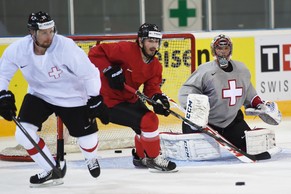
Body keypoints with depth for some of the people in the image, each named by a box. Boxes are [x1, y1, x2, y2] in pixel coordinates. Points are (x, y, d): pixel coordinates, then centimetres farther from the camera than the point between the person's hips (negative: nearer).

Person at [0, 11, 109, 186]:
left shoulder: (66, 47, -31)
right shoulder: (18, 49, -21)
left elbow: (89, 73, -22)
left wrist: (96, 101, -19)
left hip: (72, 97, -2)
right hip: (39, 95, 3)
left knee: (87, 137, 1)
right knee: (23, 133, -14)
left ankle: (91, 159, 41)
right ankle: (52, 170, 7)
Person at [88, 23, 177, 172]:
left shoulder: (155, 66, 1)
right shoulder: (126, 50, -23)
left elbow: (152, 87, -5)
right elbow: (95, 53, -21)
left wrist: (158, 98, -27)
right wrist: (109, 70, -31)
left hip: (128, 98, 9)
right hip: (109, 101, -9)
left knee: (148, 120, 20)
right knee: (148, 121, -16)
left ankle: (141, 157, 41)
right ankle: (153, 159, 1)